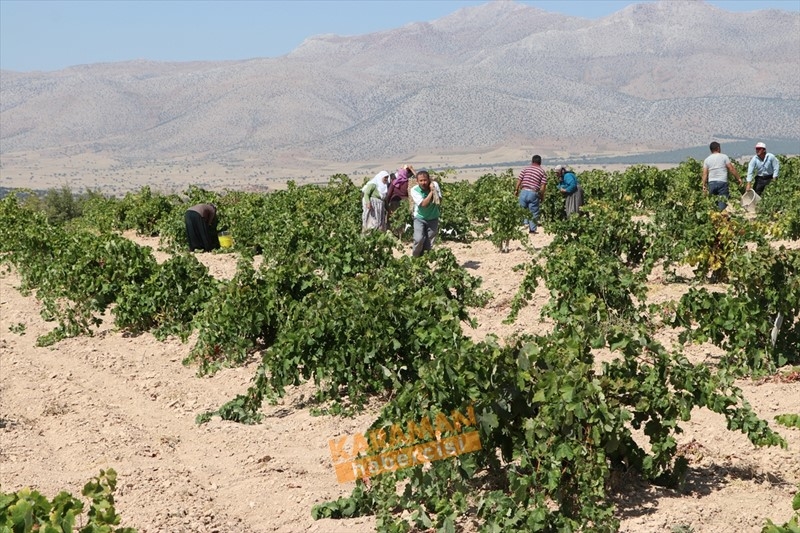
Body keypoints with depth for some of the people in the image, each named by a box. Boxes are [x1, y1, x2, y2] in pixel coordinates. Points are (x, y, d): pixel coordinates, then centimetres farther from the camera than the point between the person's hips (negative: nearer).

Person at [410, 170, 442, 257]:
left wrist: (434, 190, -29)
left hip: (433, 218, 3)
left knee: (429, 244, 3)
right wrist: (431, 191, -26)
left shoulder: (434, 185, -13)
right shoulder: (414, 190, -20)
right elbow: (423, 204, -28)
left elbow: (439, 201, -16)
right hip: (420, 218, -2)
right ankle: (414, 258, 3)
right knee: (419, 239, -20)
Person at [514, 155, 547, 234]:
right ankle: (532, 229, 12)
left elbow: (519, 180, 2)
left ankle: (525, 224, 1)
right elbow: (543, 186, -4)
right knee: (534, 212, 9)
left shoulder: (526, 168, 6)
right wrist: (542, 196, 5)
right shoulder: (542, 172, 5)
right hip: (534, 193, -1)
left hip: (524, 191, 1)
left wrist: (516, 190, 12)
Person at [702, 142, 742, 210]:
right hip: (722, 182, -3)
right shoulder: (724, 157, 1)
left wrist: (704, 185, 6)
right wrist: (739, 178, 6)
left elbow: (705, 174, 4)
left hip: (711, 182, 3)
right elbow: (731, 169, -2)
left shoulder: (707, 160, 9)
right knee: (722, 201, -5)